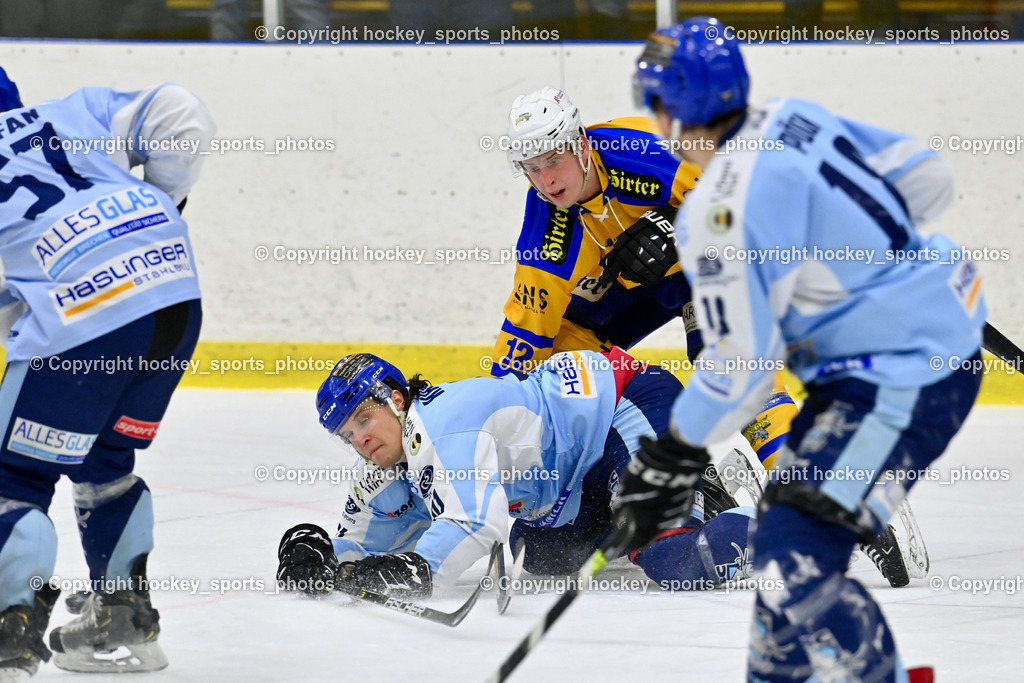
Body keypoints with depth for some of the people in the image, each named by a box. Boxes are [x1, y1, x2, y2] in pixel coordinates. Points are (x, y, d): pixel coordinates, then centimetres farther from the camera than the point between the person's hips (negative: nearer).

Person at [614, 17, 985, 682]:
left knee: (796, 560, -17)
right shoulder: (791, 119, 2)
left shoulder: (722, 211, -22)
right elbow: (927, 177, 10)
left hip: (904, 377, -10)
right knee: (789, 515, 23)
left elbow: (741, 364, -19)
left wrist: (672, 458, -6)